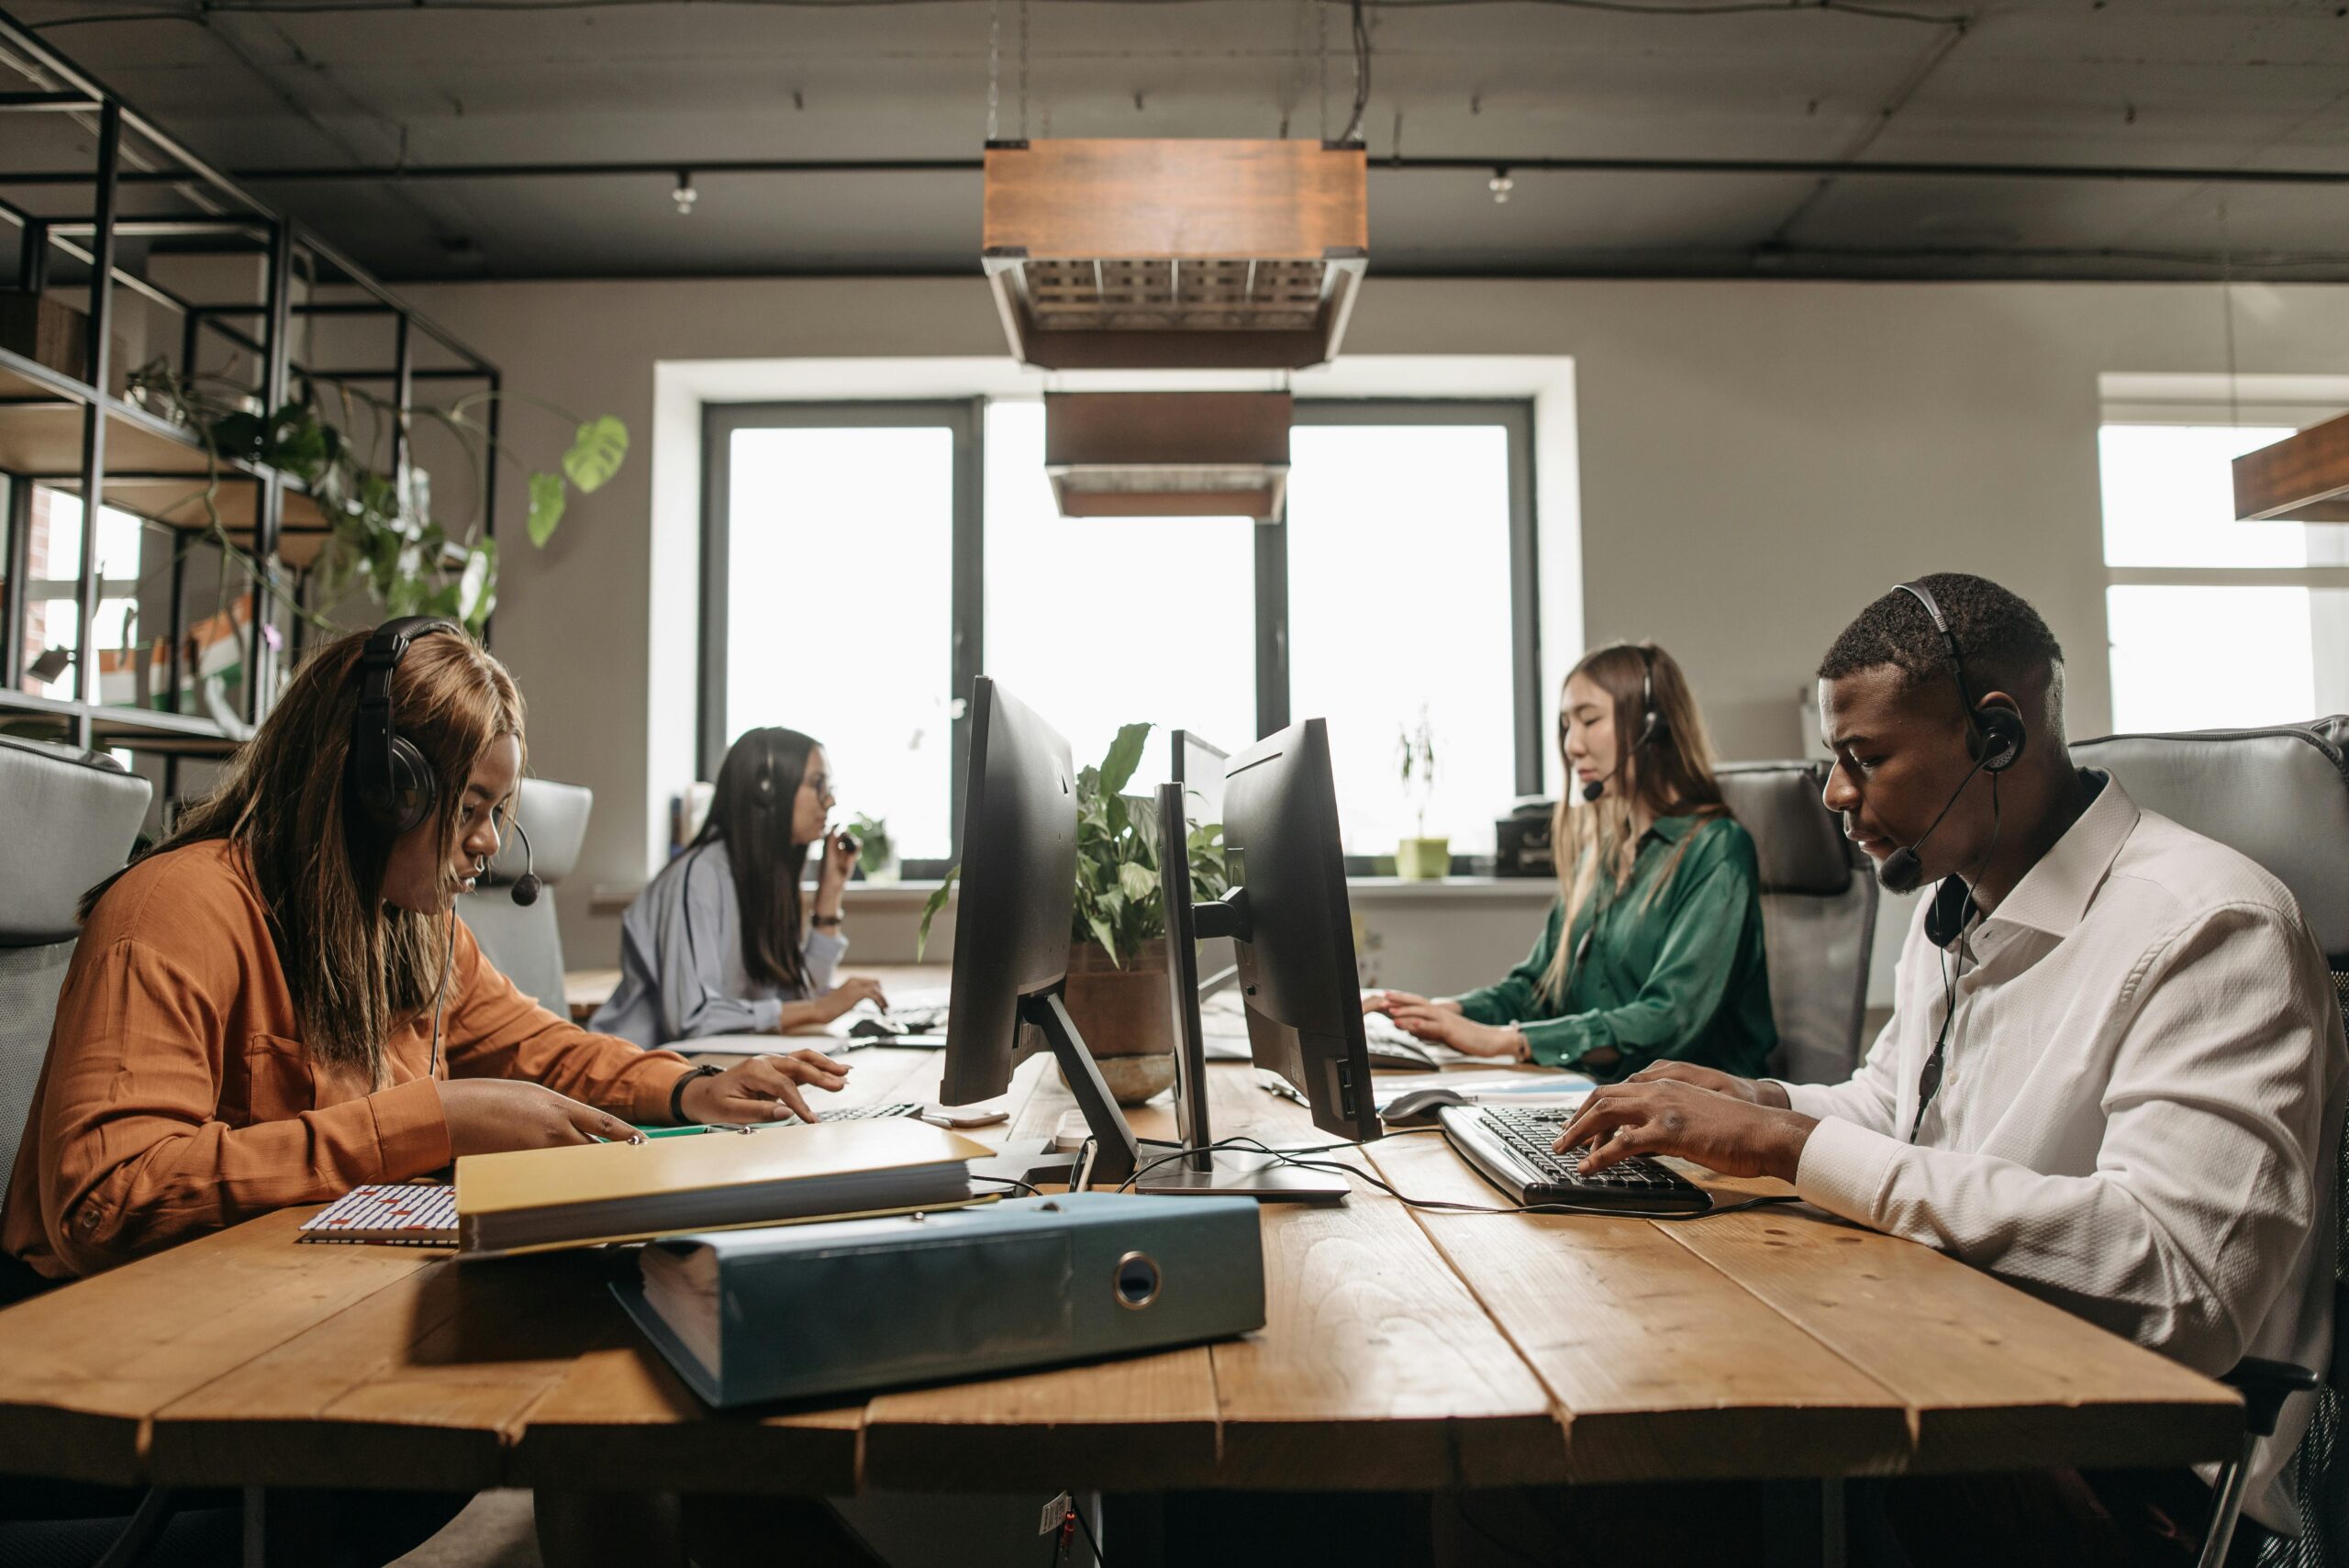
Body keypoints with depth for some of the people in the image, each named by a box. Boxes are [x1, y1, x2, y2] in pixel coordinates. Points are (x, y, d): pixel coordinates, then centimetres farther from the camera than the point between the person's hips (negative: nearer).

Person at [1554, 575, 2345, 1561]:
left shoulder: (2209, 931, -17)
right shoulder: (1950, 912, 10)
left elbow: (2178, 1278, -28)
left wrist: (1795, 1145, -27)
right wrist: (1760, 1106, 1)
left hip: (2138, 1485, -7)